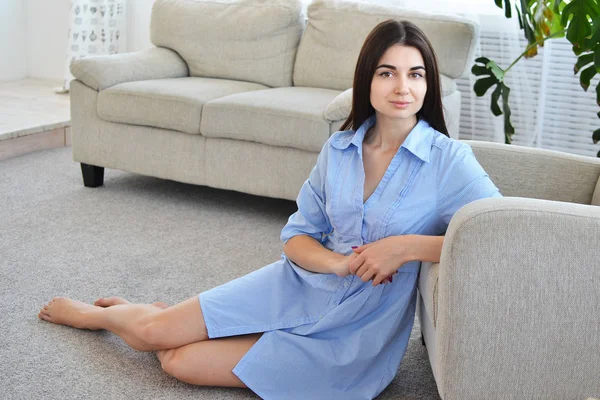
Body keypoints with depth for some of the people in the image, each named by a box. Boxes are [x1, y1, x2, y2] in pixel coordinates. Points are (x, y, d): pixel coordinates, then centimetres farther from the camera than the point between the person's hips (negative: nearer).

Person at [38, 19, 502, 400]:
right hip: (300, 286, 4)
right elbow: (296, 238, 4)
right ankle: (97, 314, 33)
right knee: (155, 334, -3)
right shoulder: (339, 148, 0)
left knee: (182, 362, -10)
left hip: (360, 327, -3)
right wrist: (339, 262, -18)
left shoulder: (448, 159, -15)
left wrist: (406, 245, -29)